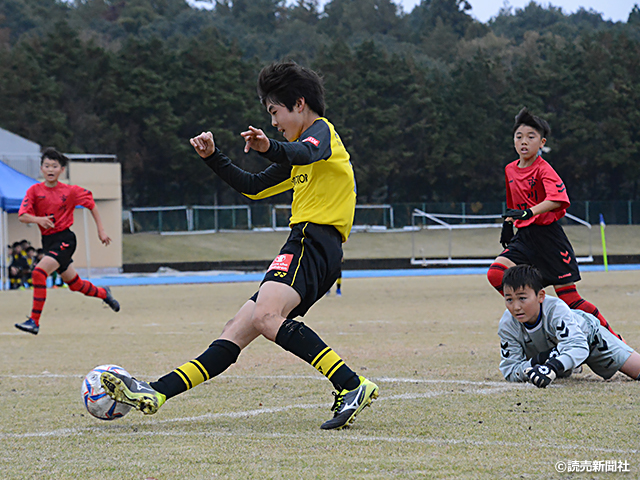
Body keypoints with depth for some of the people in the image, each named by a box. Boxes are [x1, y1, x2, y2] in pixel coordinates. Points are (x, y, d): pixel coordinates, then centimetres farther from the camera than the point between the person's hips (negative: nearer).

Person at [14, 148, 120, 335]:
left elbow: (91, 204, 7)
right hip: (47, 241, 5)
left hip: (64, 239, -5)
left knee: (39, 272, -24)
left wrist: (101, 230, 7)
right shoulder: (35, 191, -1)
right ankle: (103, 293, 47)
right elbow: (22, 216, -8)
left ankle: (34, 321, -22)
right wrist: (38, 219, -28)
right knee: (74, 283, 17)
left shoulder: (70, 191, -6)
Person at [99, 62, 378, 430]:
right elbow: (254, 187, 36)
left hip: (314, 241, -10)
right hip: (304, 248, 10)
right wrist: (213, 158, 24)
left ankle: (354, 386, -37)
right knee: (236, 333, 6)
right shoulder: (301, 156, 31)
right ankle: (156, 393, 4)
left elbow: (306, 152, -26)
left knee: (265, 317, -32)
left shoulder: (322, 130, 1)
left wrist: (271, 148, -47)